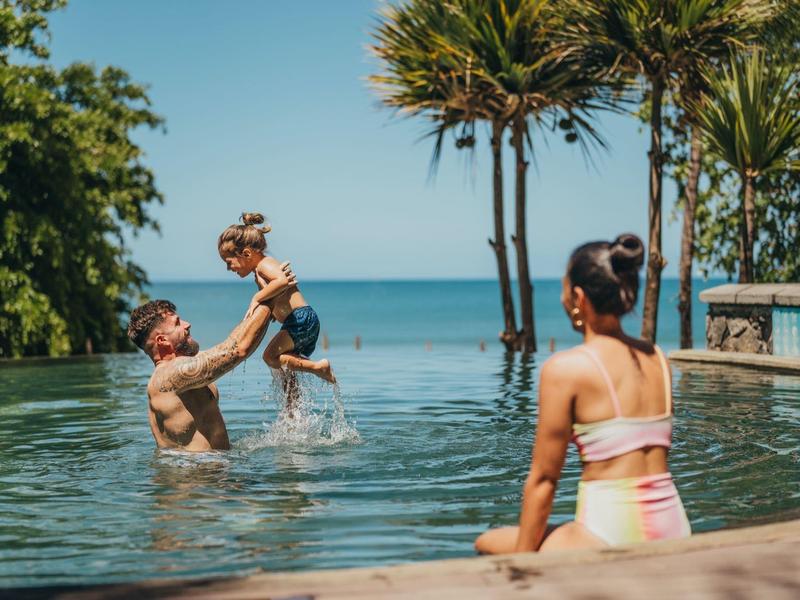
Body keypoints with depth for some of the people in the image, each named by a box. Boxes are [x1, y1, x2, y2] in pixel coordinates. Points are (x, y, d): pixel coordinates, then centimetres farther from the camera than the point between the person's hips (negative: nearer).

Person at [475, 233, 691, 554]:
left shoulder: (565, 368, -10)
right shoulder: (658, 359, 8)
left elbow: (543, 479, -7)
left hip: (611, 534, -7)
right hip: (674, 531, 7)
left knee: (487, 543, 15)